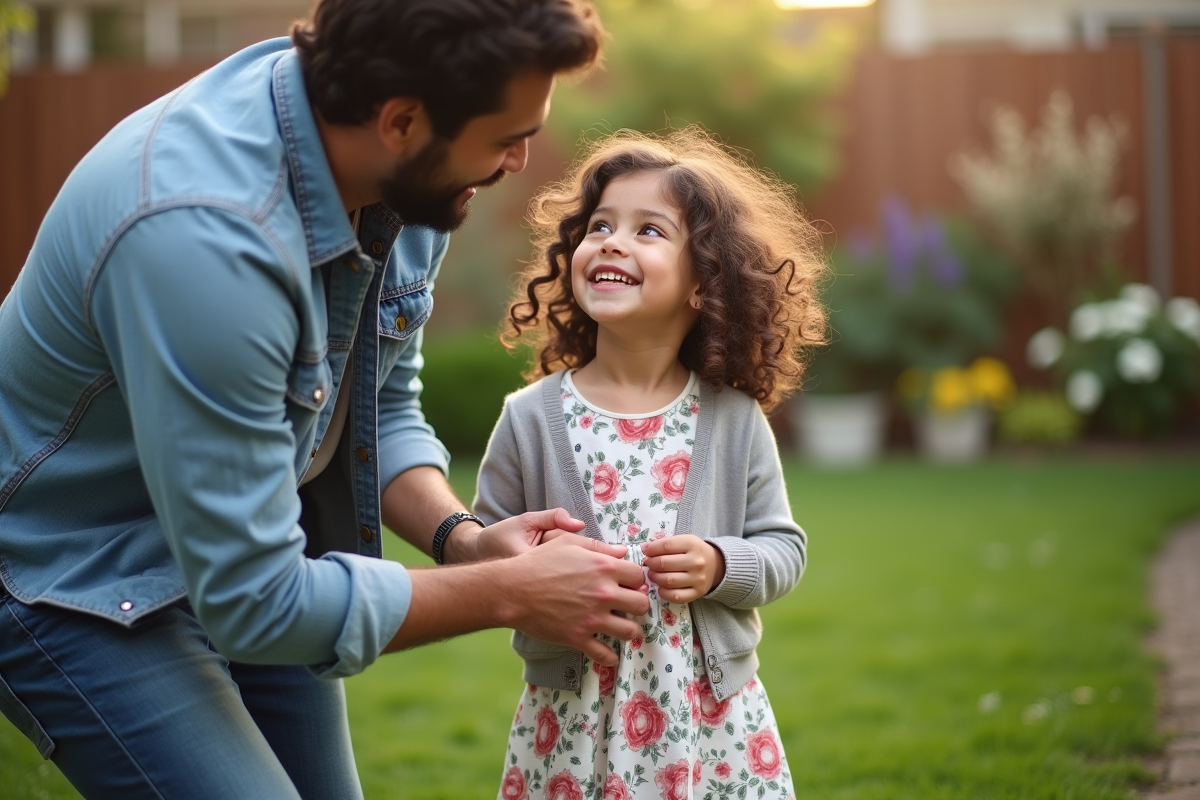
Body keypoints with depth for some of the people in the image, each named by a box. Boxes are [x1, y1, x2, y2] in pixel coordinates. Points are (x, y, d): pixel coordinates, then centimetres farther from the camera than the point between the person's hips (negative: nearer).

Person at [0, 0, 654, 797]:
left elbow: (383, 408, 4)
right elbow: (250, 599, -30)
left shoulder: (404, 177, -12)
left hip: (248, 543, 7)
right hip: (80, 581, -7)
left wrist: (461, 536, -15)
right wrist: (507, 594, -23)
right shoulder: (204, 236, -37)